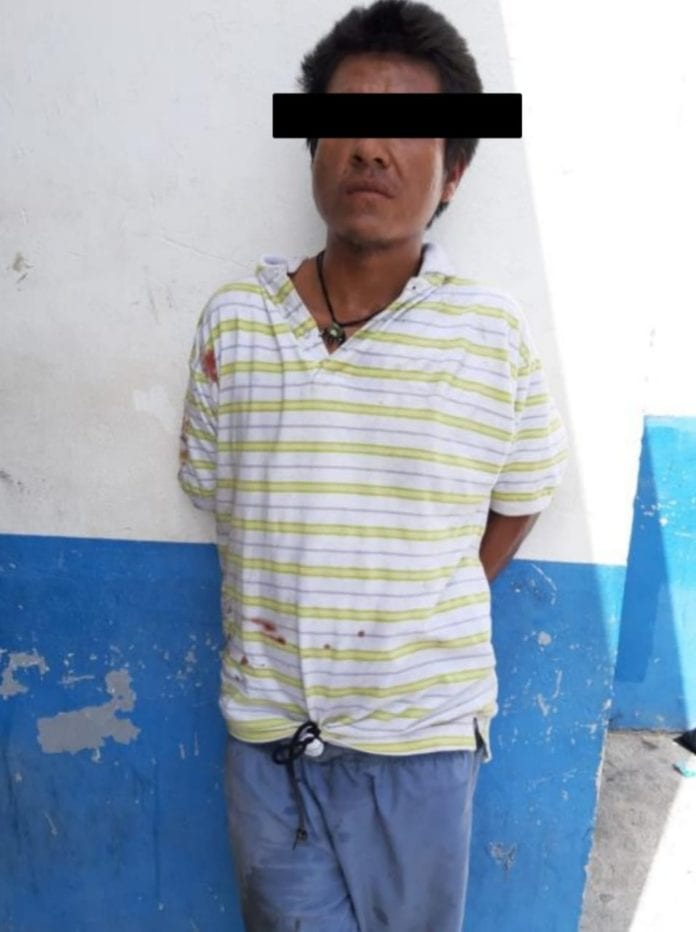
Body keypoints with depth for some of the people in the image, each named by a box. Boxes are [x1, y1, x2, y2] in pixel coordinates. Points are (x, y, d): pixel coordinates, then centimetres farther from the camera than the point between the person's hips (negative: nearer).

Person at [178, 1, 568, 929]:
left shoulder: (495, 333, -10)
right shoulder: (233, 318, -6)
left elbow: (519, 498, 2)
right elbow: (213, 490, 3)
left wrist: (432, 625, 4)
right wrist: (278, 623, 2)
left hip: (419, 727, -1)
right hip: (267, 722, 2)